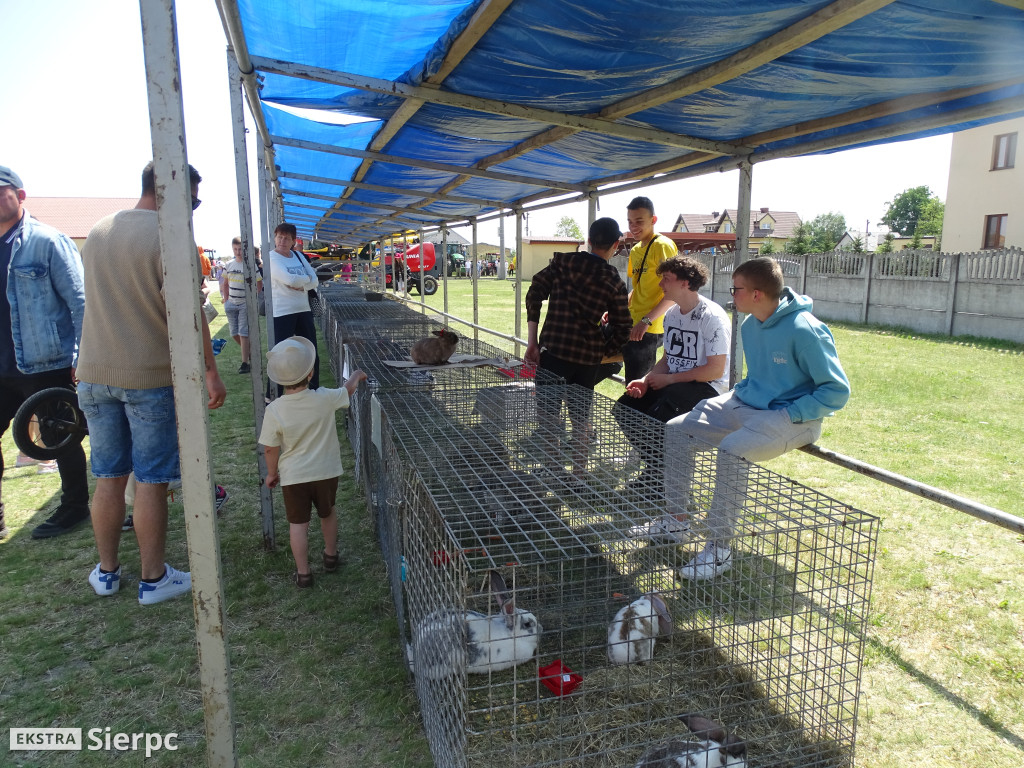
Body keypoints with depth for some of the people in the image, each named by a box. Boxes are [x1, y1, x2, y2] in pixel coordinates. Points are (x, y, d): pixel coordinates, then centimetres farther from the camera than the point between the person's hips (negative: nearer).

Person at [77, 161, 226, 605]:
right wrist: (211, 373, -8)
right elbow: (189, 316, -15)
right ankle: (153, 579, 14)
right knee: (150, 481, 3)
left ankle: (106, 572, 27)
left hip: (94, 373, 6)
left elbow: (102, 302, 17)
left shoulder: (97, 232, 9)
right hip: (150, 376, -6)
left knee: (109, 477, 15)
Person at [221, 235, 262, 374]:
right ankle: (249, 352, 30)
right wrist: (226, 300, 10)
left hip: (245, 304, -6)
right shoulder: (229, 265, 7)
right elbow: (225, 284, 17)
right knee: (234, 333, 9)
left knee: (243, 333, -7)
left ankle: (245, 363, -3)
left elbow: (259, 284, -3)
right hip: (232, 304, 6)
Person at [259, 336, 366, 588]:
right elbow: (348, 389, 5)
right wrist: (356, 375, 26)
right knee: (328, 513, 24)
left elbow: (271, 448, -9)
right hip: (326, 472, 2)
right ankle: (331, 556, 41)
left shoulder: (274, 410, -18)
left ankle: (303, 573, 15)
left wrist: (272, 473, 9)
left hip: (293, 476, -2)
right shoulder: (325, 399, -17)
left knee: (298, 523, 10)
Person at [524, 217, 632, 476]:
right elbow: (622, 330, 3)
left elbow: (534, 295, -3)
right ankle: (578, 476, 24)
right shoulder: (614, 282, 4)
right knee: (581, 418, 16)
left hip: (553, 350, -2)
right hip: (588, 358, 2)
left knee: (547, 417, 4)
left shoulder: (562, 262, 4)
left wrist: (532, 341, -1)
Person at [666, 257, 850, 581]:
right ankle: (676, 517, 10)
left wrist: (789, 415, -22)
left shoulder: (805, 330, -20)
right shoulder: (750, 326, 5)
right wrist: (738, 395, 6)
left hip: (790, 418, -8)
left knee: (732, 450, -34)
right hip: (746, 404, 9)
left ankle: (720, 548, -20)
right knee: (676, 430, -1)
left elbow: (837, 391, -17)